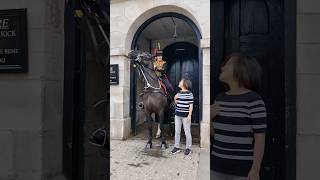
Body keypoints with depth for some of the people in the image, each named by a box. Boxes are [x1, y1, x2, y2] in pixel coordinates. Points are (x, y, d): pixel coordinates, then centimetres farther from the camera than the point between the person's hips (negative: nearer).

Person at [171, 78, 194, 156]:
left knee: (187, 132, 5)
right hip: (177, 115, 7)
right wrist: (175, 99, -3)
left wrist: (189, 115, -16)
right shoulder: (179, 93, 7)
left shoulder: (189, 93, -11)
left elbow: (191, 105, -11)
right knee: (177, 132, 12)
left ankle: (188, 148, 19)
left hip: (185, 116, -6)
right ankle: (176, 147, 25)